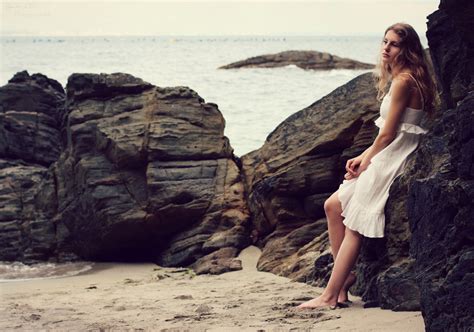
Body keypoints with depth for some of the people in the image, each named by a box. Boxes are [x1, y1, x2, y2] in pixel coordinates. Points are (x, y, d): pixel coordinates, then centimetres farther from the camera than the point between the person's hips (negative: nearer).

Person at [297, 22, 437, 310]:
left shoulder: (403, 81, -16)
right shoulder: (404, 78, 16)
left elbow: (388, 134, -16)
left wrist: (365, 164, -5)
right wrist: (363, 158, 10)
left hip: (393, 161, -11)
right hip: (388, 158, 11)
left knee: (355, 225, -11)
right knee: (333, 205, 10)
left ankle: (330, 296, -10)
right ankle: (346, 276, 9)